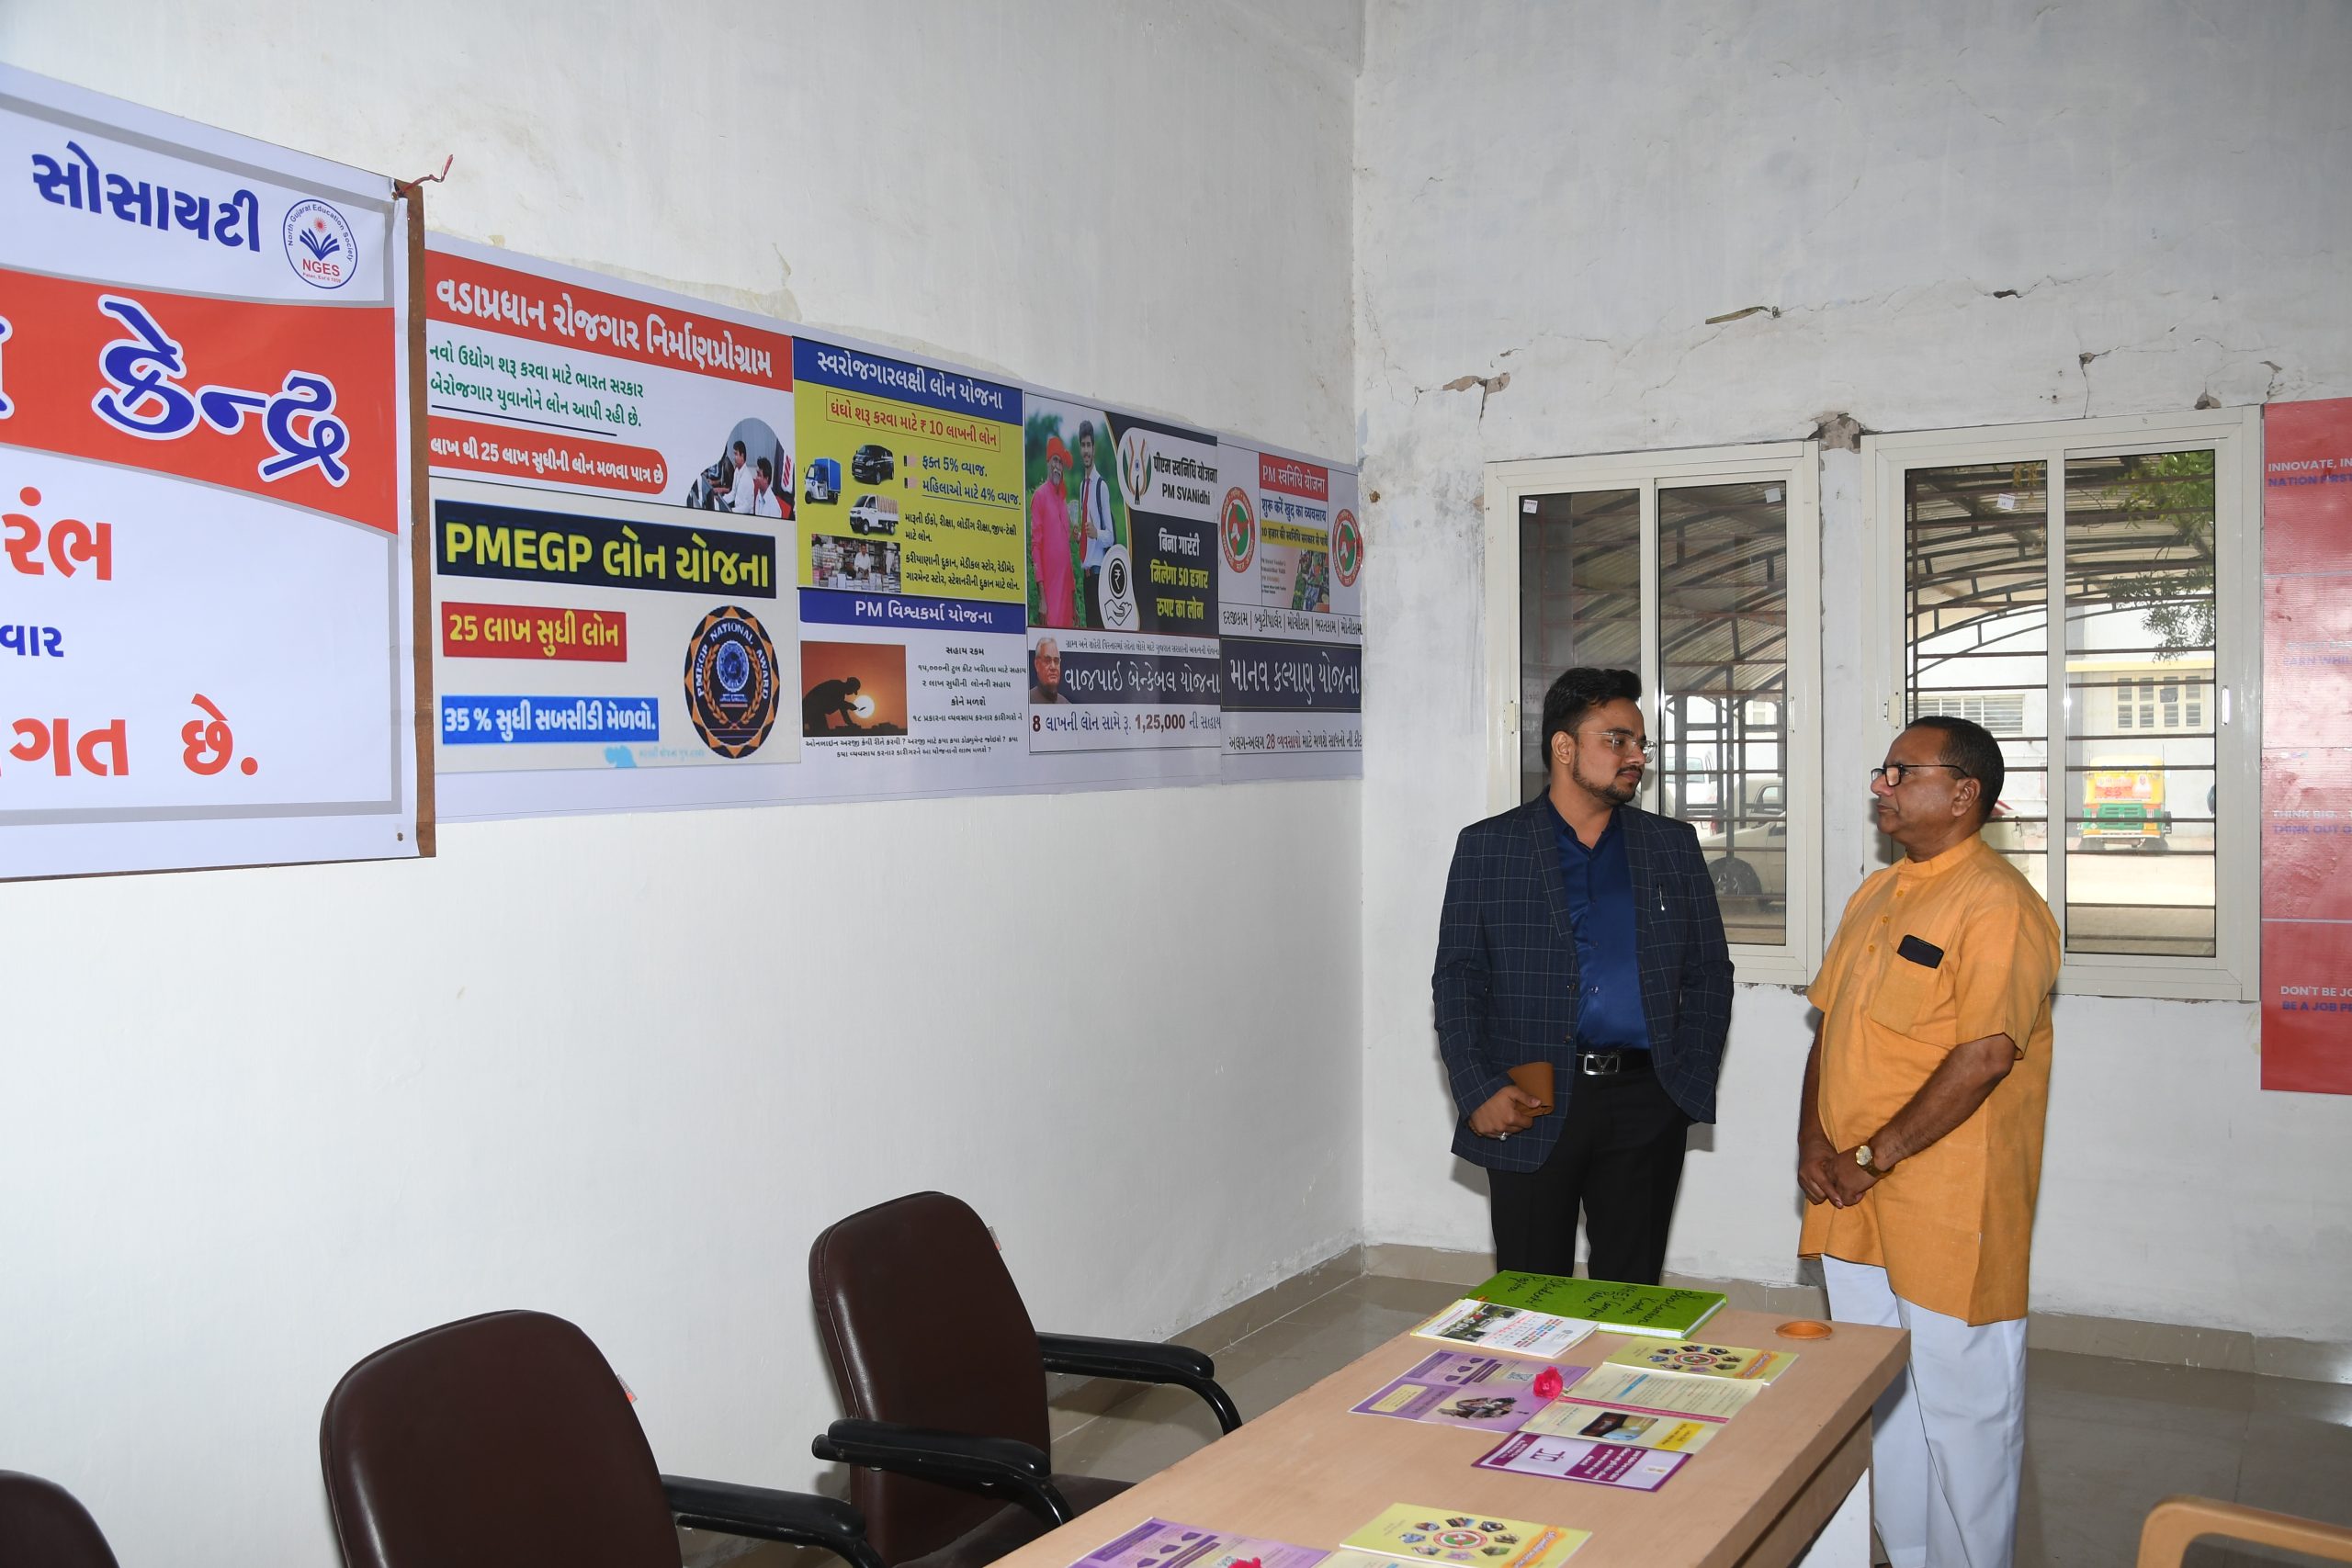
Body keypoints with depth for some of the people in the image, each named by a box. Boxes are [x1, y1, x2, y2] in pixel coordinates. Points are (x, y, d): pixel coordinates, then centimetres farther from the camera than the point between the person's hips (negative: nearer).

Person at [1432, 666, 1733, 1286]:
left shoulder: (1672, 846, 12)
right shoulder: (1488, 848, 5)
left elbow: (1710, 974, 12)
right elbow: (1457, 980, 2)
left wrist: (1690, 1083, -1)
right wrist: (1477, 1091, -10)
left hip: (1644, 1103, 2)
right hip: (1529, 1109, -2)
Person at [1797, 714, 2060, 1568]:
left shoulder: (1997, 904, -15)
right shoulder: (1876, 896, 13)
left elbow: (1984, 1057, -22)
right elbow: (1830, 1022, 15)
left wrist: (1874, 1157, -17)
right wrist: (1813, 1141, 2)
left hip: (1948, 1208, -8)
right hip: (1852, 1203, 8)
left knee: (1960, 1408, 4)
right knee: (1877, 1399, 18)